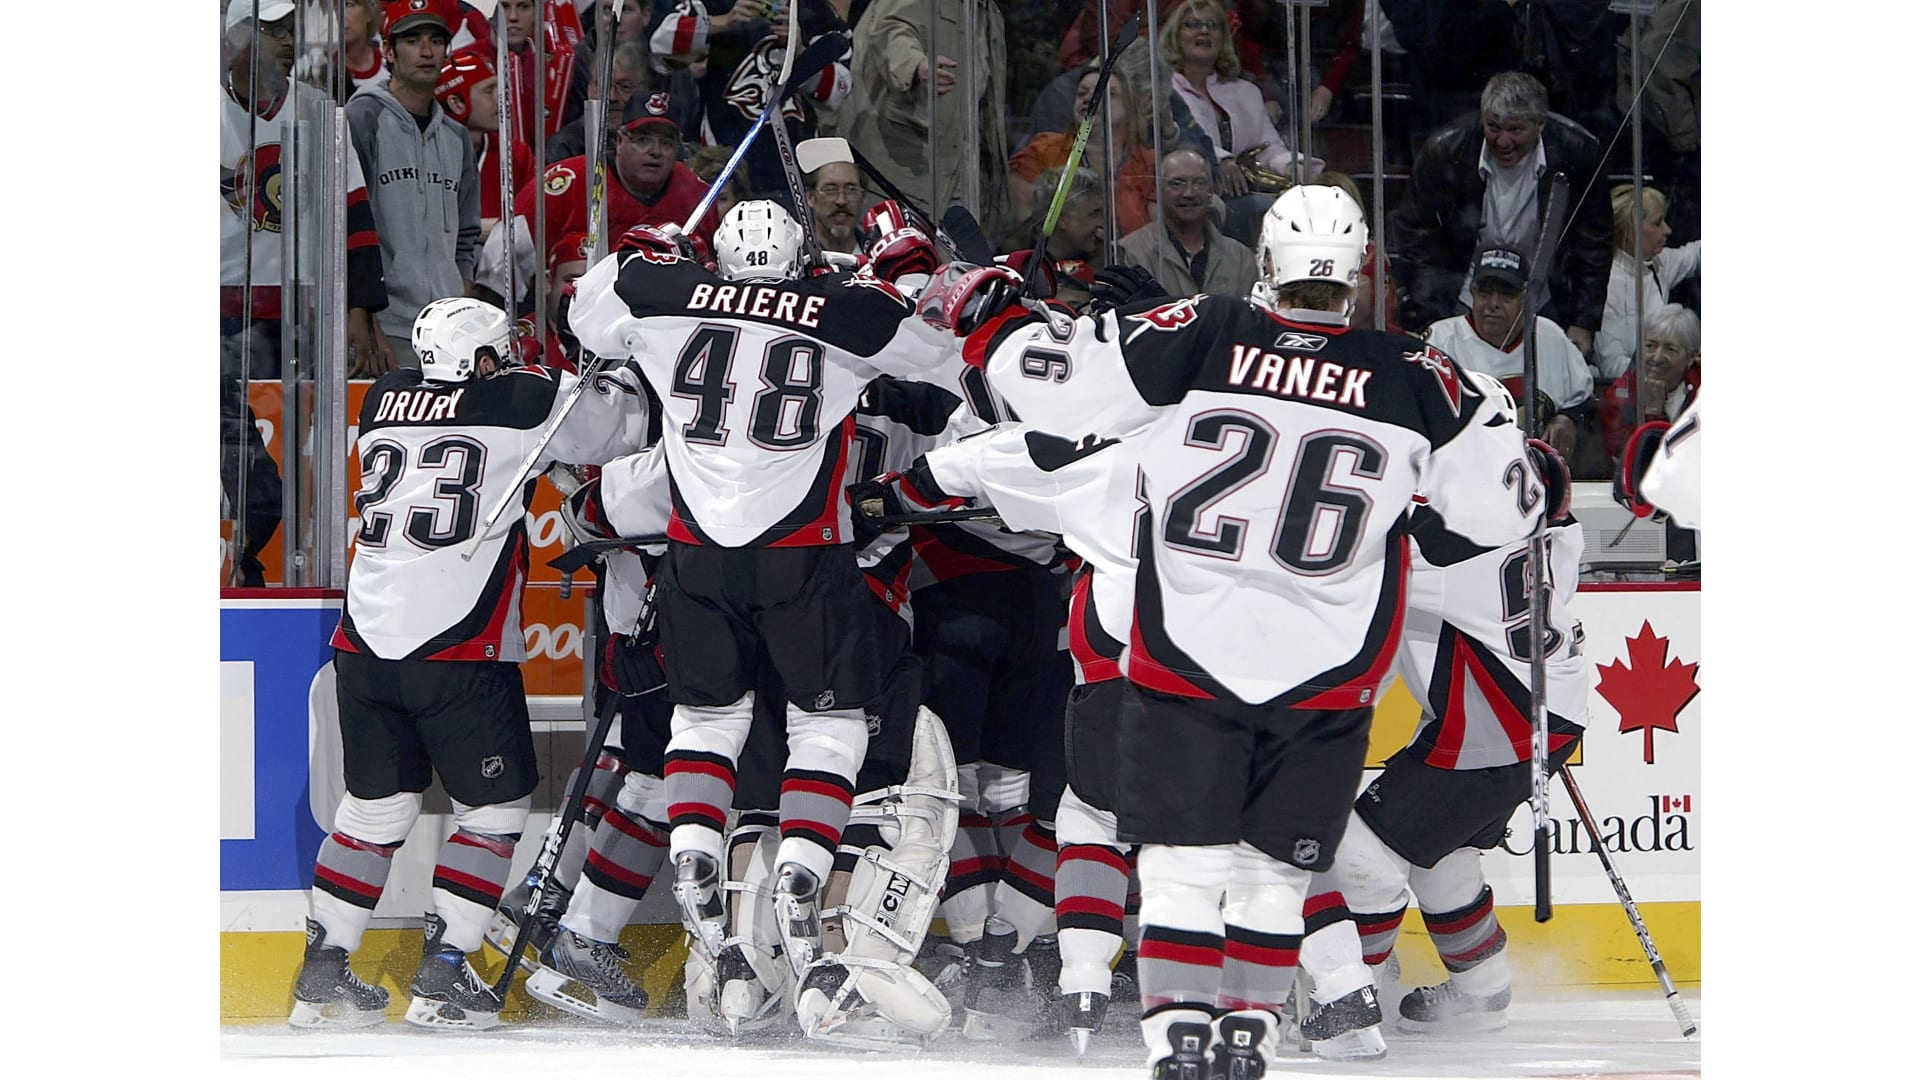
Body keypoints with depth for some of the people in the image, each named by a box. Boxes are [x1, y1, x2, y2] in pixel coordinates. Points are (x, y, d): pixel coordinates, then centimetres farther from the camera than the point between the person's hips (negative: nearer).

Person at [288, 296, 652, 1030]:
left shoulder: (384, 401, 13)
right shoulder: (521, 402, -2)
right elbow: (623, 423, 8)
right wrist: (619, 363, 27)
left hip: (364, 642, 6)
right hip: (459, 651, -5)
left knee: (376, 805, 18)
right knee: (494, 806, 8)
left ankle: (322, 971, 17)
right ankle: (441, 978, 1)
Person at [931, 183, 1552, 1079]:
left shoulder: (1193, 339, -10)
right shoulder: (1415, 381, -5)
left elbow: (1051, 379, -7)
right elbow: (1501, 504, 5)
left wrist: (984, 312, 12)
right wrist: (1527, 469, 28)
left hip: (1188, 658, -1)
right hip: (1328, 671, 1)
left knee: (1183, 854, 5)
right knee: (1276, 866, 16)